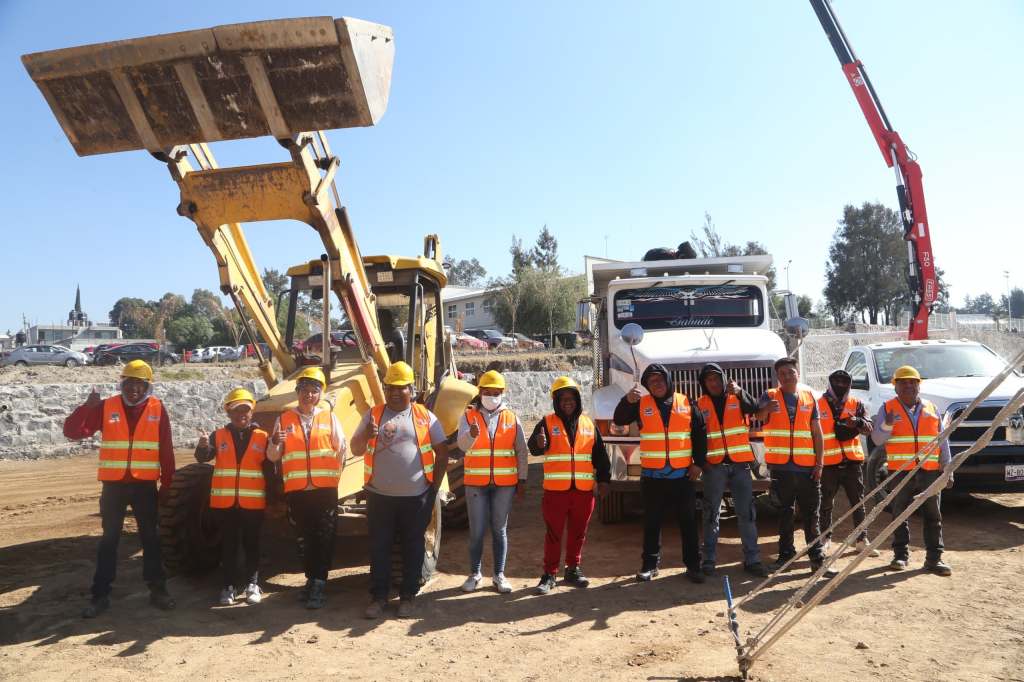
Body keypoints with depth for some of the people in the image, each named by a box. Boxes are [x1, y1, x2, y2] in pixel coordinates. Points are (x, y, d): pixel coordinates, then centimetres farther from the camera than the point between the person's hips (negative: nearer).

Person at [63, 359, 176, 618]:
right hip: (114, 485, 0)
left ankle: (158, 589, 19)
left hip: (145, 485, 0)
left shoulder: (157, 409, -2)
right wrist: (87, 406, -23)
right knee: (109, 540, 7)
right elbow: (72, 431, -7)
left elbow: (166, 449, 0)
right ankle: (100, 595, 17)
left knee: (151, 538, 9)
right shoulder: (106, 407, -1)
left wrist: (167, 483, 1)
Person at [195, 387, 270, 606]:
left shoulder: (262, 437, 1)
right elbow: (203, 457, -12)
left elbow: (269, 468, -1)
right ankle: (228, 587, 14)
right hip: (224, 502, 1)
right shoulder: (219, 435, 3)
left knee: (251, 544, 7)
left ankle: (252, 585, 15)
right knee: (228, 545, 8)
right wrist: (202, 446, -31)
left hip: (253, 502, -1)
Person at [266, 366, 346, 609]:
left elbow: (341, 450, 6)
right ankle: (311, 580, 26)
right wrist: (275, 443, -17)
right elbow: (272, 457, 4)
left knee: (324, 538, -3)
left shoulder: (329, 417, 3)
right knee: (305, 538, 12)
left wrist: (335, 474, -3)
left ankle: (319, 585, 2)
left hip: (325, 488, -1)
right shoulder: (284, 419, 5)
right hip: (296, 490, 2)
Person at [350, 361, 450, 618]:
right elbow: (355, 450, 2)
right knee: (379, 547, 7)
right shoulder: (373, 415, 5)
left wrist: (435, 486, 0)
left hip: (416, 497, -1)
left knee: (413, 547, 8)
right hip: (380, 496, 1)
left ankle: (408, 596, 21)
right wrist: (366, 435, -19)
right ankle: (379, 596, 19)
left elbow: (442, 452, 5)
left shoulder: (425, 416, 2)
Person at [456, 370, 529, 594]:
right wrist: (472, 434, -38)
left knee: (500, 529, 8)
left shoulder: (511, 418, 4)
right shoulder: (468, 416, 0)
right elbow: (462, 445, -17)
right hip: (476, 482, -1)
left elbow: (521, 451, 7)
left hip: (504, 483, 1)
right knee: (477, 531, 4)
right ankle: (475, 574, 19)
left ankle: (499, 575, 18)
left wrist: (522, 479, 4)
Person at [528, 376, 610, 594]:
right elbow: (533, 448, -16)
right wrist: (539, 444, -38)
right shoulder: (547, 423, -1)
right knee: (554, 533, 3)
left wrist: (603, 479, 8)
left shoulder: (588, 424, 8)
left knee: (578, 533, 12)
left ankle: (573, 570, 26)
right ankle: (549, 574, 12)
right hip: (556, 490, -3)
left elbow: (600, 455, 12)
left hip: (583, 490, 3)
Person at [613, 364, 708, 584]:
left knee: (688, 522, 7)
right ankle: (649, 565, 18)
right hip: (652, 475, 0)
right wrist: (627, 401, -28)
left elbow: (700, 433, 6)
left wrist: (698, 463, 1)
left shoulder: (685, 402, 2)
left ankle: (693, 565, 17)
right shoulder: (641, 404, 1)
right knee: (652, 522, 8)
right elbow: (619, 420, -11)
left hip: (682, 474, 0)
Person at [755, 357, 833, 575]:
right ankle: (786, 555, 18)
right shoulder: (770, 396, 3)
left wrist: (819, 463, 2)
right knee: (784, 513, 9)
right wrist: (766, 410, -40)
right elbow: (758, 417, -17)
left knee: (811, 515, 5)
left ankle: (817, 558, 10)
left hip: (807, 467, 1)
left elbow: (817, 432, 9)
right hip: (781, 466, -1)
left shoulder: (809, 397, 9)